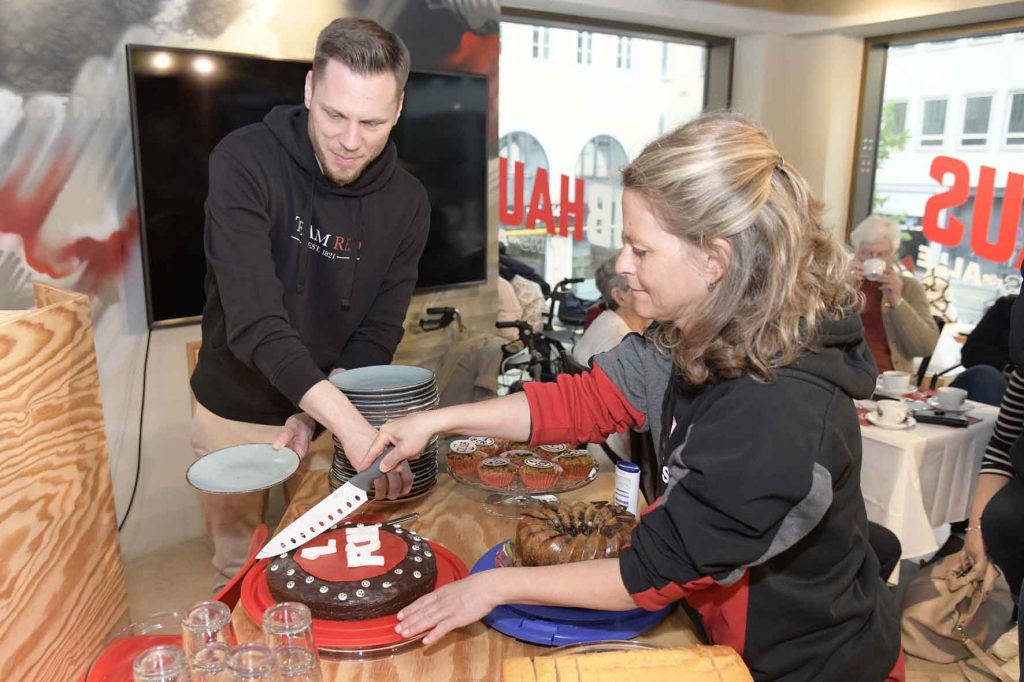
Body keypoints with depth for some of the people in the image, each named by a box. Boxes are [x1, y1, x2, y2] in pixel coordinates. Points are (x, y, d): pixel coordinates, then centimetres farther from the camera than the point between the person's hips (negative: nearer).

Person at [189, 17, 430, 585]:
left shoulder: (407, 202, -12)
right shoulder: (244, 162, -22)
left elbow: (377, 337, -8)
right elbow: (254, 321, -32)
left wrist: (314, 415, -21)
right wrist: (347, 421, -42)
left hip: (330, 413, 2)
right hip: (237, 412, -1)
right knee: (239, 569, 18)